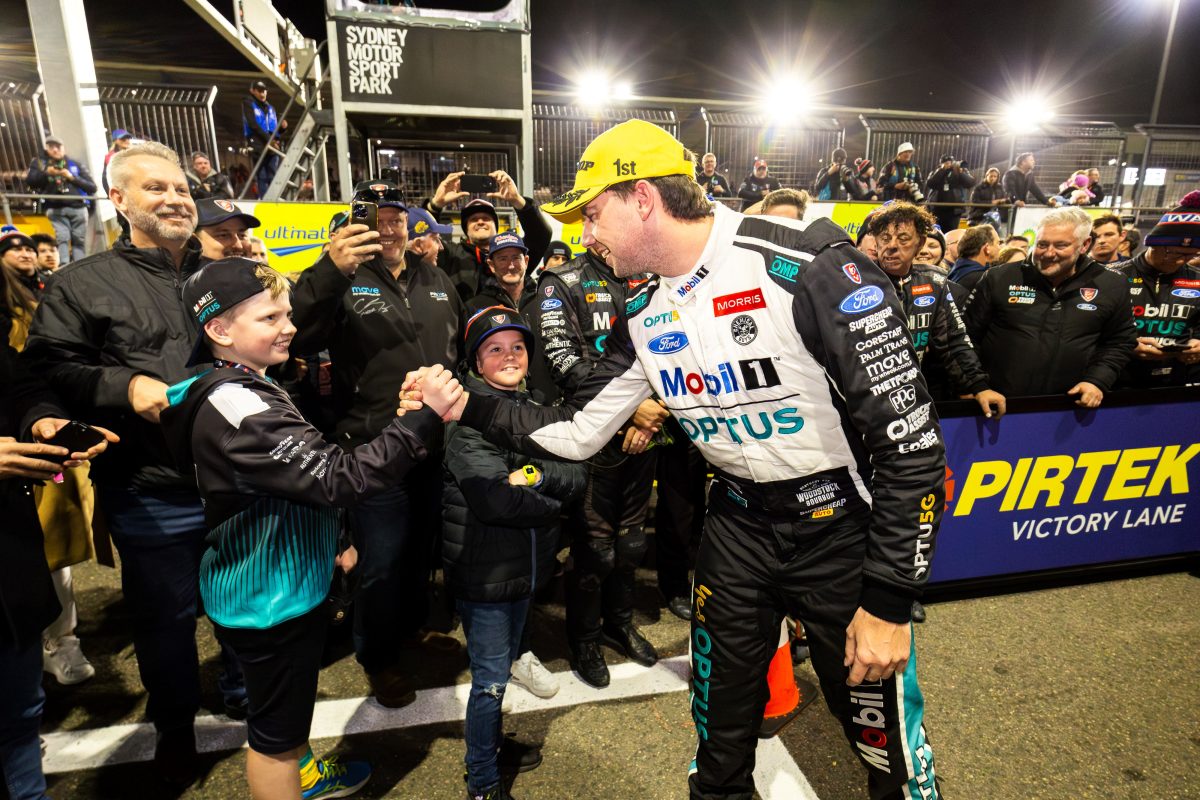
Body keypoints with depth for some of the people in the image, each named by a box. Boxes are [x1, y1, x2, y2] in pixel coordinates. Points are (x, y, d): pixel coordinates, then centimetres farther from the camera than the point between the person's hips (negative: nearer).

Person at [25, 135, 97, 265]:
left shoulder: (75, 164, 15)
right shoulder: (40, 162, 15)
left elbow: (92, 187, 7)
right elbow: (30, 181, 1)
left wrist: (73, 177, -6)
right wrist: (45, 173, -14)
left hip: (77, 208, 1)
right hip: (56, 209, -1)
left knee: (79, 240, -1)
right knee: (62, 238, -15)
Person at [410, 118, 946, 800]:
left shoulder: (806, 264, -21)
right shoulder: (644, 317, 0)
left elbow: (911, 435, -20)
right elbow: (576, 432, 7)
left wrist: (889, 600, -18)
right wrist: (466, 406, -2)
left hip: (843, 526, -5)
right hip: (739, 522, 6)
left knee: (886, 739, 8)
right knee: (721, 724, 19)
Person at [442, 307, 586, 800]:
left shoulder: (531, 408, 5)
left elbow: (578, 475, -2)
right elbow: (495, 500, -28)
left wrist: (540, 475, -22)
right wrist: (552, 503, -13)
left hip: (525, 565, 7)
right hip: (483, 570, -7)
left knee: (503, 667, 24)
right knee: (490, 678, 6)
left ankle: (491, 742, 47)